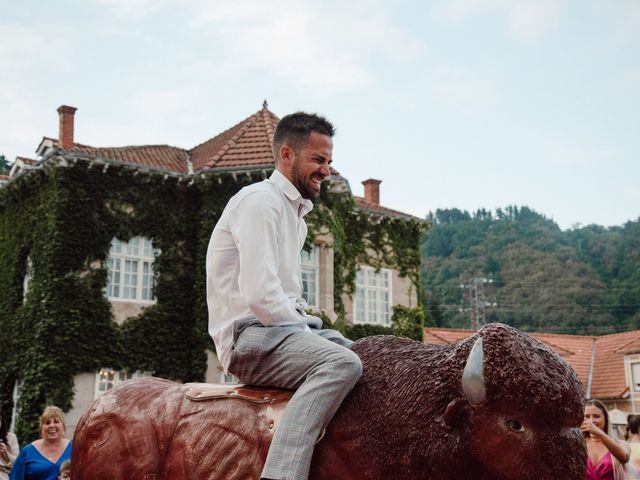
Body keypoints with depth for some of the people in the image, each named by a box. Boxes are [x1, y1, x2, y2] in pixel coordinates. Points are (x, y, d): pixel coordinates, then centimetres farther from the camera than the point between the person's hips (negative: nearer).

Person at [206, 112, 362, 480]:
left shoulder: (295, 212, 21)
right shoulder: (260, 201, -11)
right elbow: (259, 296, -21)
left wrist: (310, 328, 8)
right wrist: (306, 332, -11)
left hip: (285, 326, 10)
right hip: (250, 335, -10)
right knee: (342, 363, -33)